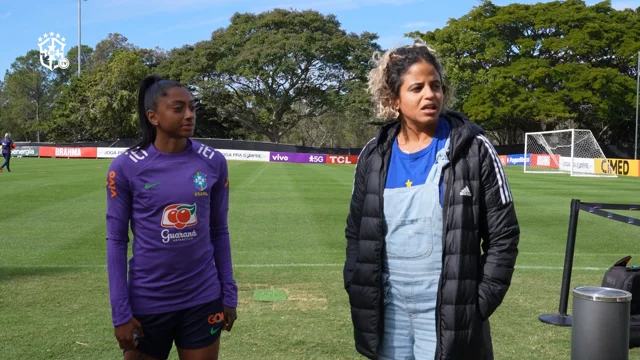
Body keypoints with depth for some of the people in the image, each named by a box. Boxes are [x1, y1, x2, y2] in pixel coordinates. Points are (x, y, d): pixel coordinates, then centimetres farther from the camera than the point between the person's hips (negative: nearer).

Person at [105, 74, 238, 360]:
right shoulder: (126, 167, -10)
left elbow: (219, 231, 4)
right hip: (146, 303, -1)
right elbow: (116, 240, -5)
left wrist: (229, 295, 4)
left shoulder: (213, 162, -4)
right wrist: (120, 312, -7)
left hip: (203, 301, 2)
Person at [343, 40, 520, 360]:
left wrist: (480, 303, -7)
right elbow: (356, 233, 11)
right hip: (388, 312, 4)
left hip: (449, 315, -3)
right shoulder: (374, 156, 2)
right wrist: (357, 295, 3)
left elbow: (503, 234, -4)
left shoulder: (474, 149, -8)